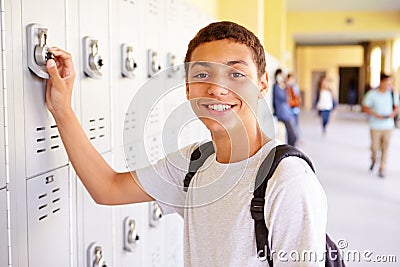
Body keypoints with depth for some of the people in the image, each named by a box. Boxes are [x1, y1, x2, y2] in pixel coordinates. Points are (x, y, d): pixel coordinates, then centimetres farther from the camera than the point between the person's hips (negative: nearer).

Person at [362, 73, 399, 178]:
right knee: (375, 147, 2)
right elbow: (365, 108, -4)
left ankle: (382, 169, 14)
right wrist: (376, 115, -16)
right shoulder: (372, 94, -8)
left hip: (388, 126, 2)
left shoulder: (393, 94, 1)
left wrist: (393, 113, -11)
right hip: (375, 126, -2)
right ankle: (373, 159, 35)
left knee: (385, 148, 2)